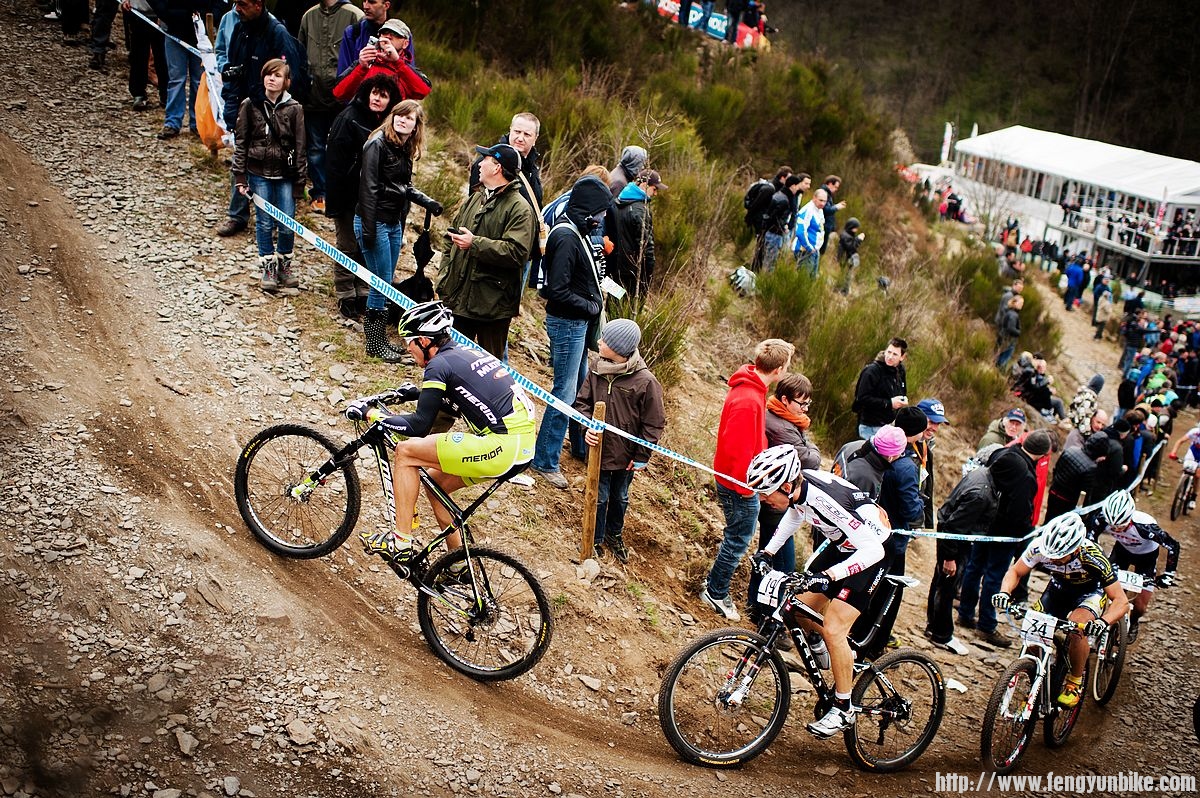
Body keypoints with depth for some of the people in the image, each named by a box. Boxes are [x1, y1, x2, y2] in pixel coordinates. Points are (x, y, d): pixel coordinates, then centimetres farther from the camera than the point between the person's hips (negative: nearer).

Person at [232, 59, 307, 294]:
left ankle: (284, 264, 24)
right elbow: (241, 142, 2)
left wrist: (299, 183, -2)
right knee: (265, 223, 5)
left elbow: (300, 147, -1)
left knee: (287, 225, 2)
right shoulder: (250, 105, -3)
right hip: (259, 173, 0)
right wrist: (240, 177, -1)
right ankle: (267, 268, 19)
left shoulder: (294, 109, -4)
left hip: (285, 175, 0)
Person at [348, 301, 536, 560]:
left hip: (502, 446, -9)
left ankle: (400, 541, 3)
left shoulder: (439, 364, -6)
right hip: (525, 445, 9)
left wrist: (370, 413, 0)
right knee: (435, 481, 21)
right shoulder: (467, 353, 20)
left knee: (406, 452, -1)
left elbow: (420, 425, -9)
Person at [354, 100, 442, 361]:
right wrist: (368, 229, -21)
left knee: (385, 284, 12)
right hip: (375, 221, -8)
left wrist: (427, 202, 5)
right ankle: (374, 343, 6)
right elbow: (368, 187, -18)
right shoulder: (378, 144, -14)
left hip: (395, 224, 8)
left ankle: (379, 338, 21)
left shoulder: (405, 150, 11)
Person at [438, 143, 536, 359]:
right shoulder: (474, 199, 14)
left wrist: (475, 243, -23)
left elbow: (516, 252, -24)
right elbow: (451, 241, 21)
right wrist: (444, 278, 10)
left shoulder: (519, 209, -12)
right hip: (457, 298, 8)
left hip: (493, 304, -8)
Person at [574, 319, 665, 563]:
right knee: (600, 497, 12)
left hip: (625, 453, -1)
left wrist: (642, 456, -8)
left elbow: (654, 423, -11)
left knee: (620, 497, 22)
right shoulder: (596, 367, -10)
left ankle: (615, 534, 46)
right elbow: (583, 401, 2)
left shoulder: (645, 381, -20)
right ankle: (597, 539, 34)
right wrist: (587, 426, -17)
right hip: (599, 448, 1)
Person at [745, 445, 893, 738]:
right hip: (841, 545, 8)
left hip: (870, 554, -8)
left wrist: (829, 575, -45)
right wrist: (767, 551, 6)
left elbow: (872, 550, -37)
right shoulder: (797, 486, -14)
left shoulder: (827, 500, -37)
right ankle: (843, 658, 33)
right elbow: (795, 514, 12)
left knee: (832, 629, -13)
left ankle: (844, 709, 3)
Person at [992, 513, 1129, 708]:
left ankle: (1075, 683, -7)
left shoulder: (1092, 558, -36)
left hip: (1090, 592, -4)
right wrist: (1004, 592, -36)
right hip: (1058, 588, 4)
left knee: (1076, 629, -31)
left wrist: (1103, 621, -52)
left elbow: (1121, 601, -32)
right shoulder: (1040, 547, -30)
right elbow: (1015, 571, -14)